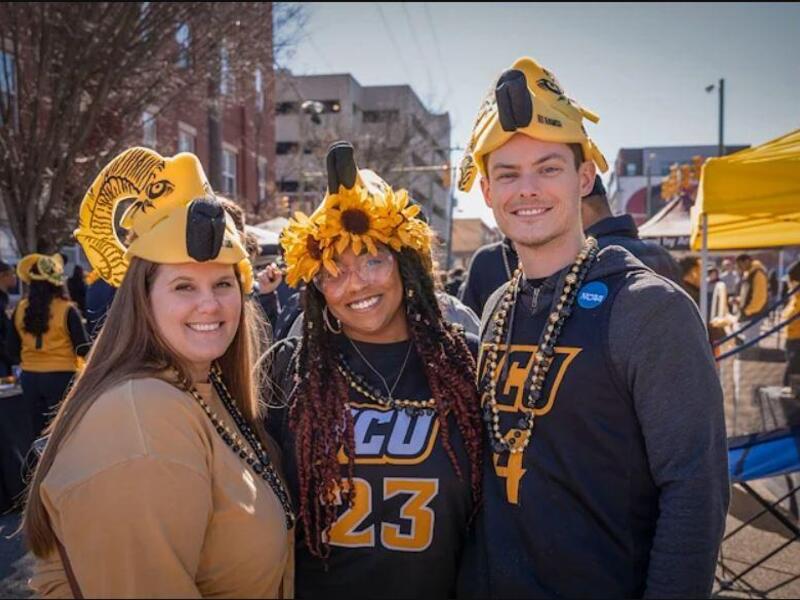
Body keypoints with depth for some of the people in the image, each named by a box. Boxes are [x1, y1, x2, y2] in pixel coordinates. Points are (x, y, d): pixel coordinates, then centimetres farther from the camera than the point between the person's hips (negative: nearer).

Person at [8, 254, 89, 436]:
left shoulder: (20, 309, 0)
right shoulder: (67, 310, -13)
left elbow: (12, 349, 7)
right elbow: (83, 349, -11)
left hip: (30, 377, 4)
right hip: (61, 377, -4)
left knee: (39, 431, 16)